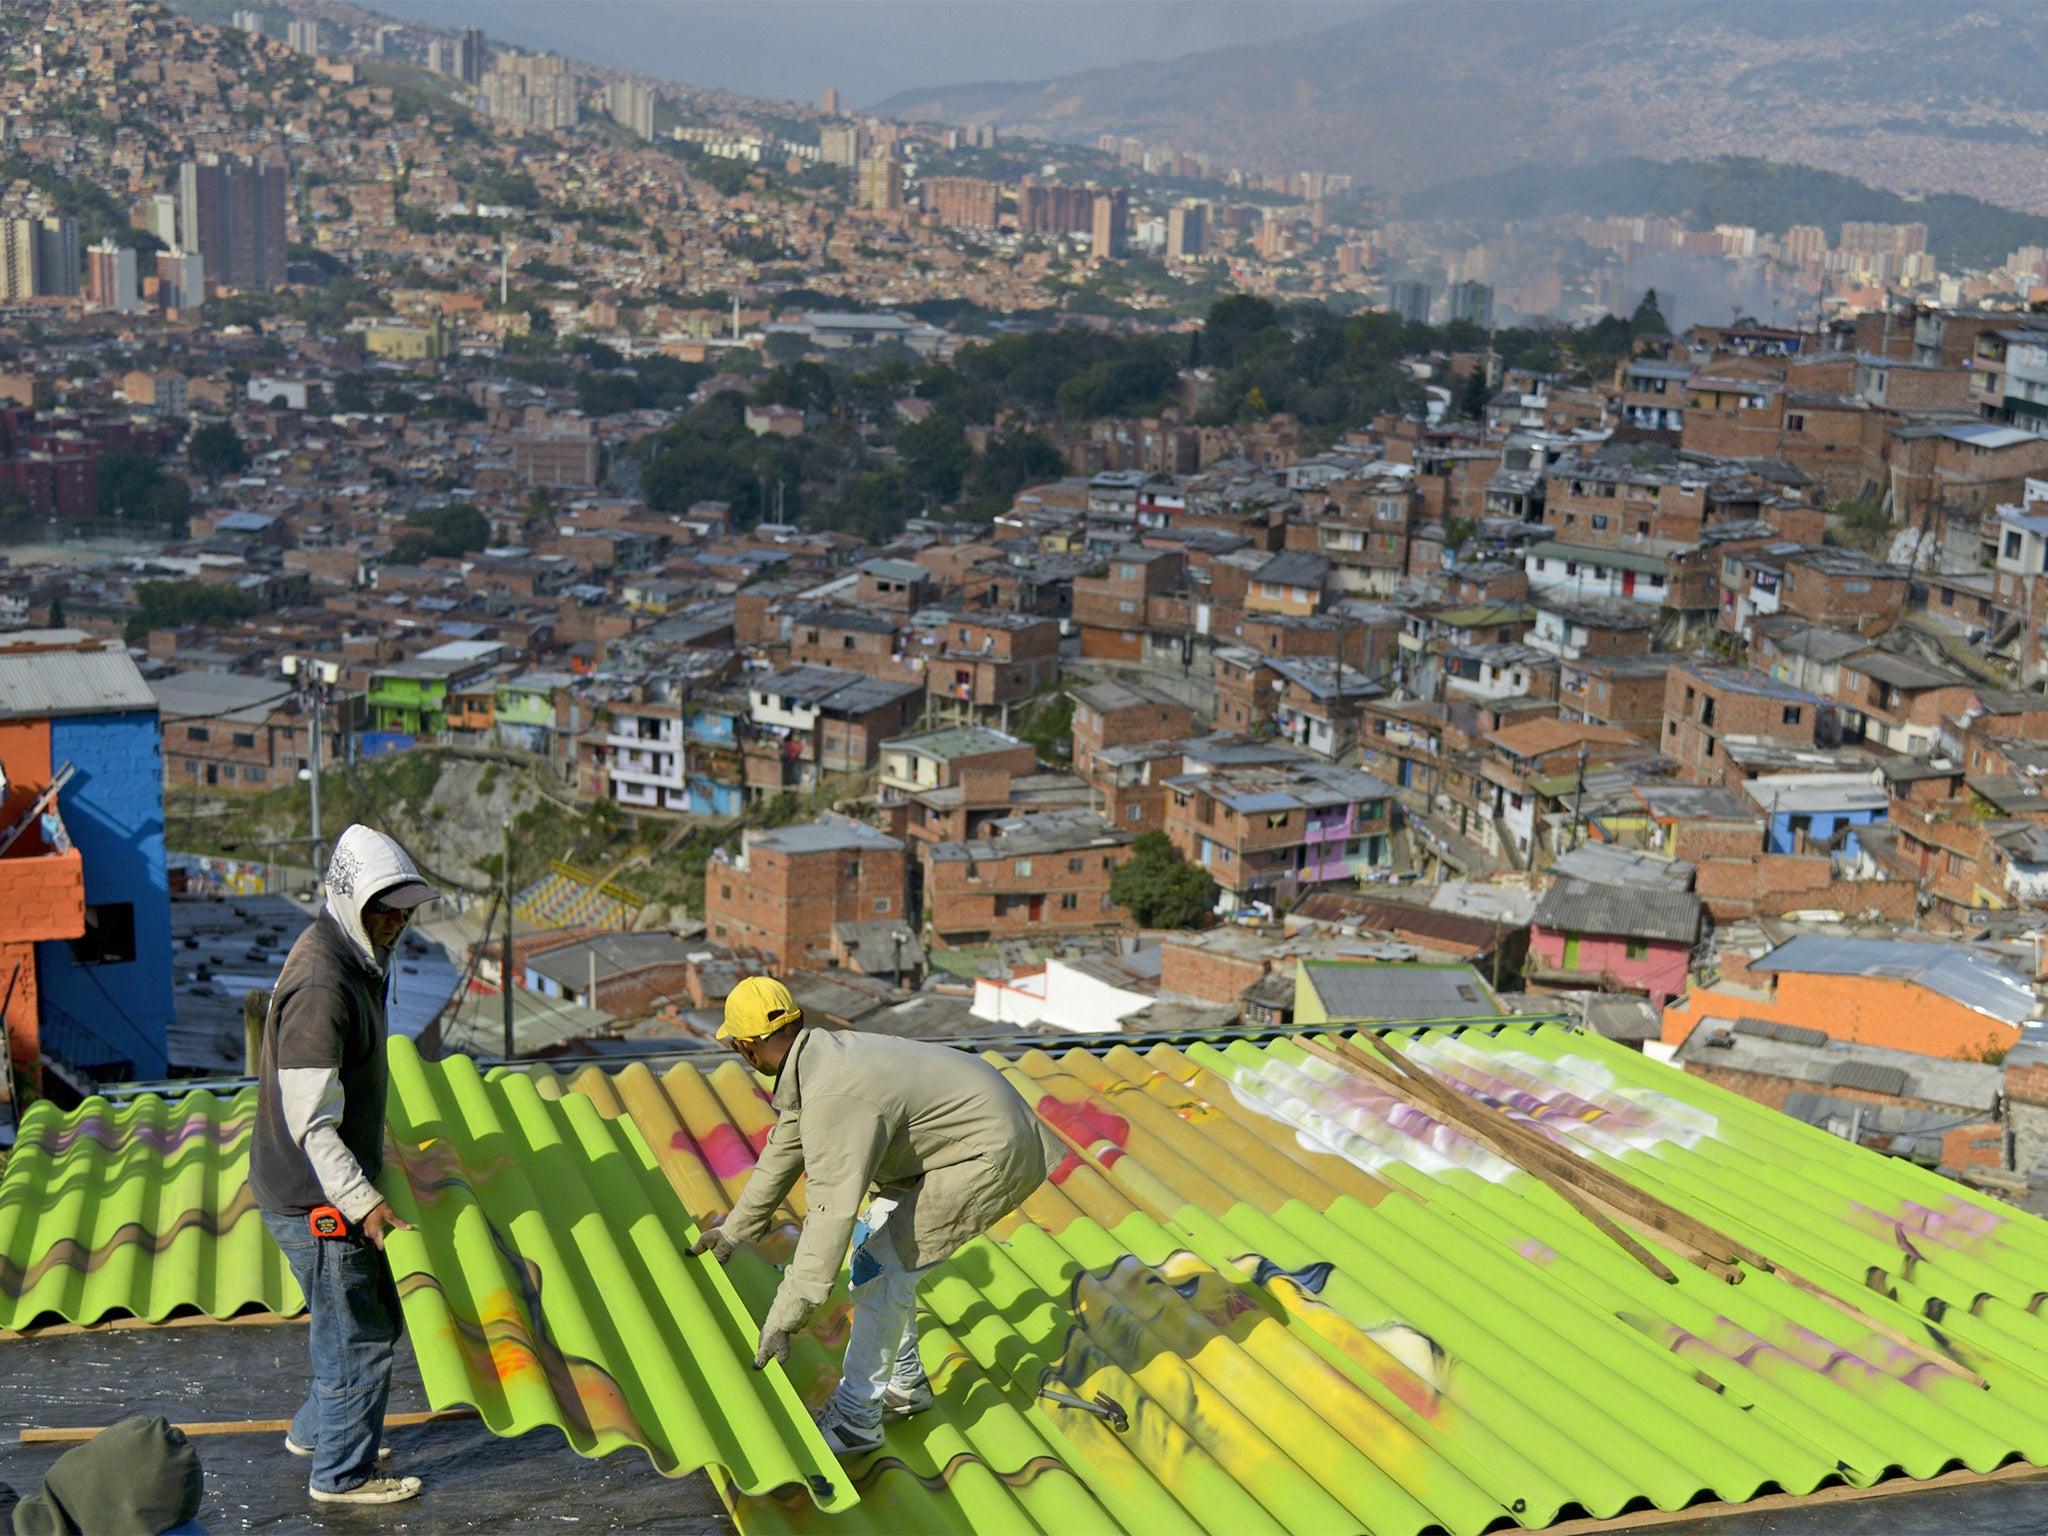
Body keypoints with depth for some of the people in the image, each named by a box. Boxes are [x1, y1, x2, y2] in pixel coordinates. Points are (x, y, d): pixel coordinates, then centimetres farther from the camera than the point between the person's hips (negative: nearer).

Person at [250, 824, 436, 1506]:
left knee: (375, 1315, 22)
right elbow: (310, 1123, -27)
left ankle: (316, 1430, 41)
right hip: (315, 1199, -10)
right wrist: (363, 1201, -28)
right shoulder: (321, 987, -26)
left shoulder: (355, 961, 5)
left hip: (334, 1187, 10)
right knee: (359, 1336, 3)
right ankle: (342, 1473, 20)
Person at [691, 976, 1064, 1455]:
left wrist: (782, 1320, -30)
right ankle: (905, 1386, 29)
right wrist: (735, 1230, 29)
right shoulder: (815, 1057, 3)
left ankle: (856, 1420, 1)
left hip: (989, 1154, -10)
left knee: (882, 1266, -10)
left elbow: (831, 1214, -33)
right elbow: (783, 1151, 18)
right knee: (875, 1242, 17)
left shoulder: (834, 1098, -29)